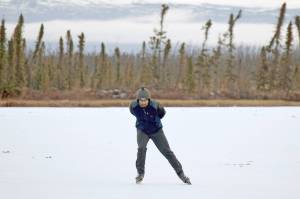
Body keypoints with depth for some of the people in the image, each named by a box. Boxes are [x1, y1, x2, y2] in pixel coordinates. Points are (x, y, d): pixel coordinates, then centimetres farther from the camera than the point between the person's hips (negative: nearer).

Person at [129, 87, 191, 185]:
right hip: (142, 131, 1)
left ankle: (181, 173, 9)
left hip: (156, 130, 0)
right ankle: (140, 173, -9)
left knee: (167, 151, -1)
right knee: (141, 148, -25)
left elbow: (162, 112, -4)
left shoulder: (155, 106, -28)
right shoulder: (133, 106, -22)